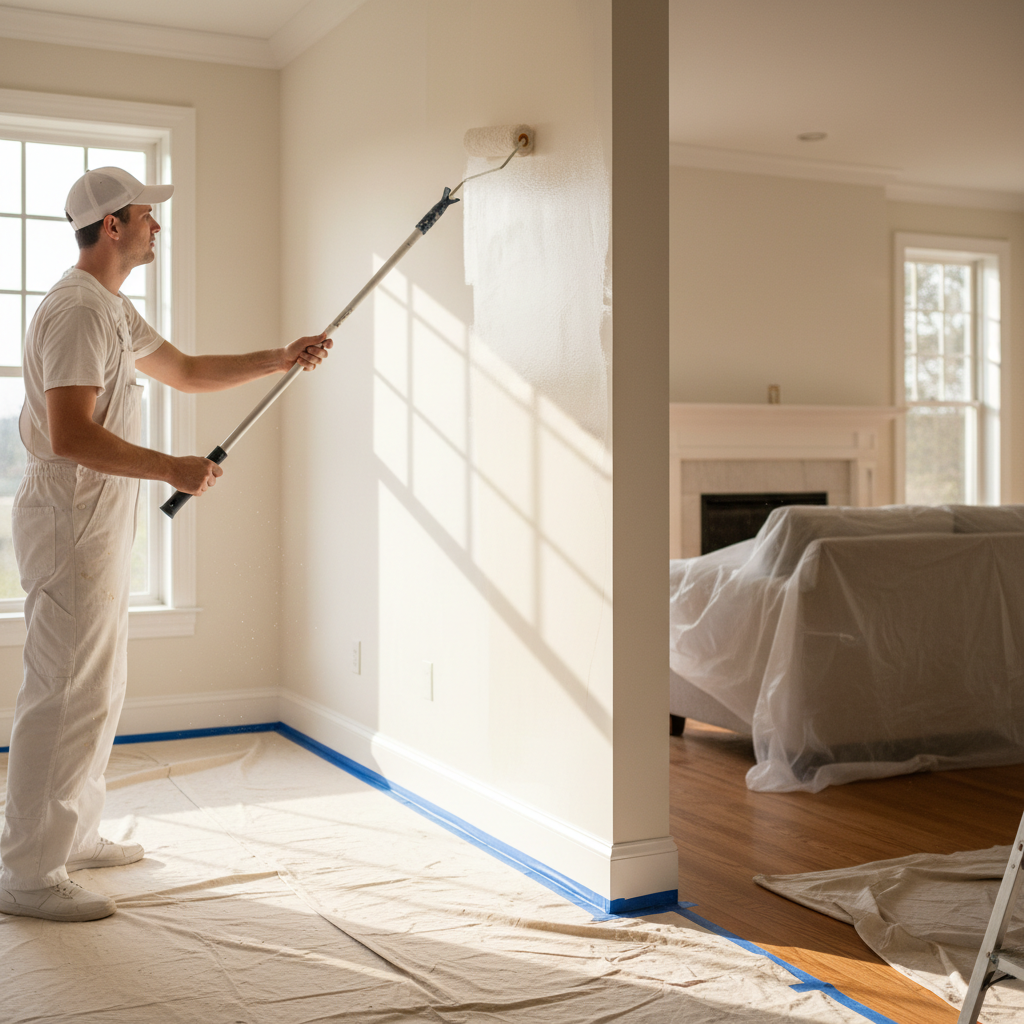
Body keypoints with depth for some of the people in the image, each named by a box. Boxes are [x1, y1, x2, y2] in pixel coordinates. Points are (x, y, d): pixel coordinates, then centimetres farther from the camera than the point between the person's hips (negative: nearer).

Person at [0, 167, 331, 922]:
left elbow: (186, 371, 27)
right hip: (71, 524, -11)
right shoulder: (78, 309, -17)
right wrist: (173, 470, -23)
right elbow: (71, 436, -25)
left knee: (99, 688, 17)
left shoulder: (112, 309, 17)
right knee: (65, 695, -7)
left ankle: (73, 835, 30)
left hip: (98, 525, 11)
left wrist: (282, 359, 21)